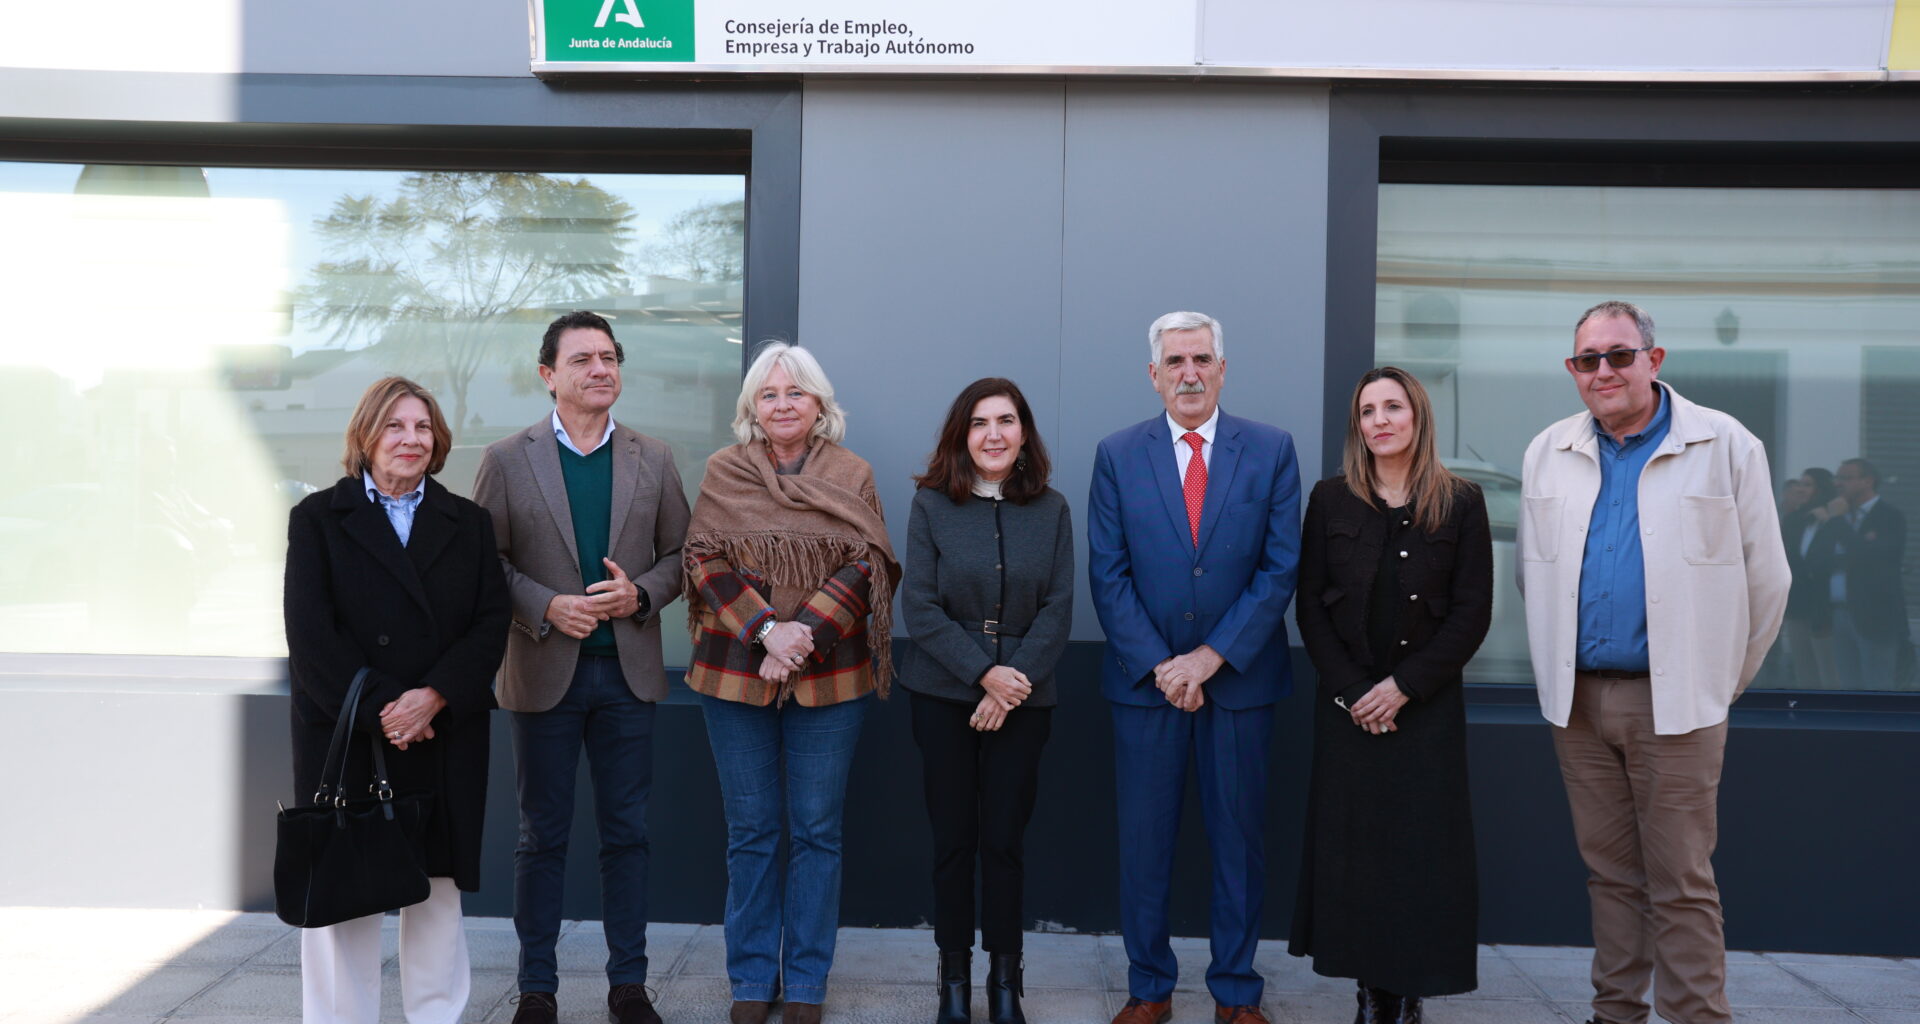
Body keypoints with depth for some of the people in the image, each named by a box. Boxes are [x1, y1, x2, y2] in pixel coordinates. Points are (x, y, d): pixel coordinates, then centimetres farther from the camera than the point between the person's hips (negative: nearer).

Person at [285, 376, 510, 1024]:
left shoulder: (468, 523, 11)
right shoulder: (319, 518, 5)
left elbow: (491, 625, 2)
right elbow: (310, 633, -5)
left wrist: (434, 697, -13)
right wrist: (378, 710, -14)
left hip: (445, 738, 2)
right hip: (344, 737, -2)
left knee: (438, 887, 6)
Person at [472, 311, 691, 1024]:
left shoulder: (653, 459, 6)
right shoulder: (507, 459, -1)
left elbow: (680, 553, 7)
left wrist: (641, 593, -12)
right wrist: (545, 608, -16)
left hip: (628, 671, 2)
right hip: (544, 672, -2)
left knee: (627, 832, 8)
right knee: (543, 836, 8)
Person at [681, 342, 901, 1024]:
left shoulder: (852, 476, 4)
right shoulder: (723, 473, 5)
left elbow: (866, 565, -4)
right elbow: (707, 561, -2)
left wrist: (805, 632, -17)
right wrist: (766, 630, -16)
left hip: (829, 677, 0)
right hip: (735, 673, 0)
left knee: (816, 832, 5)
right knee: (751, 832, 8)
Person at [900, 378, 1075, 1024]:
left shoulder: (1050, 510, 3)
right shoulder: (931, 504, -1)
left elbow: (1058, 609, -1)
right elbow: (919, 606, -6)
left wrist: (1014, 683, -13)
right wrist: (984, 673, -15)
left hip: (1023, 699, 1)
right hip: (943, 696, 0)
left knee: (1004, 842, 3)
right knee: (953, 841, 5)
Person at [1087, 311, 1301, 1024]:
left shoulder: (1271, 451, 1)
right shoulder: (1117, 455, 3)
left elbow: (1281, 568, -4)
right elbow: (1107, 575, -1)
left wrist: (1209, 658, -11)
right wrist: (1160, 665, -10)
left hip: (1239, 676, 0)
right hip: (1144, 677, 1)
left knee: (1239, 837, 7)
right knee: (1144, 839, 7)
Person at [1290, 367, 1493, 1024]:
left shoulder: (1460, 503, 0)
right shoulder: (1331, 501, 4)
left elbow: (1473, 613, -3)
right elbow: (1311, 608, 3)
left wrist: (1404, 687, -10)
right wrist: (1351, 691, -8)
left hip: (1427, 703, -1)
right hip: (1347, 703, 1)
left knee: (1424, 844, 0)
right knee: (1350, 842, 2)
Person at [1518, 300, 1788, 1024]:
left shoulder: (1726, 447, -3)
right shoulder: (1548, 454, 7)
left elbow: (1766, 580, 1)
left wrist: (1723, 680, 4)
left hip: (1674, 703, -4)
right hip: (1578, 699, 4)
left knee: (1682, 883, -1)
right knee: (1608, 872, 13)